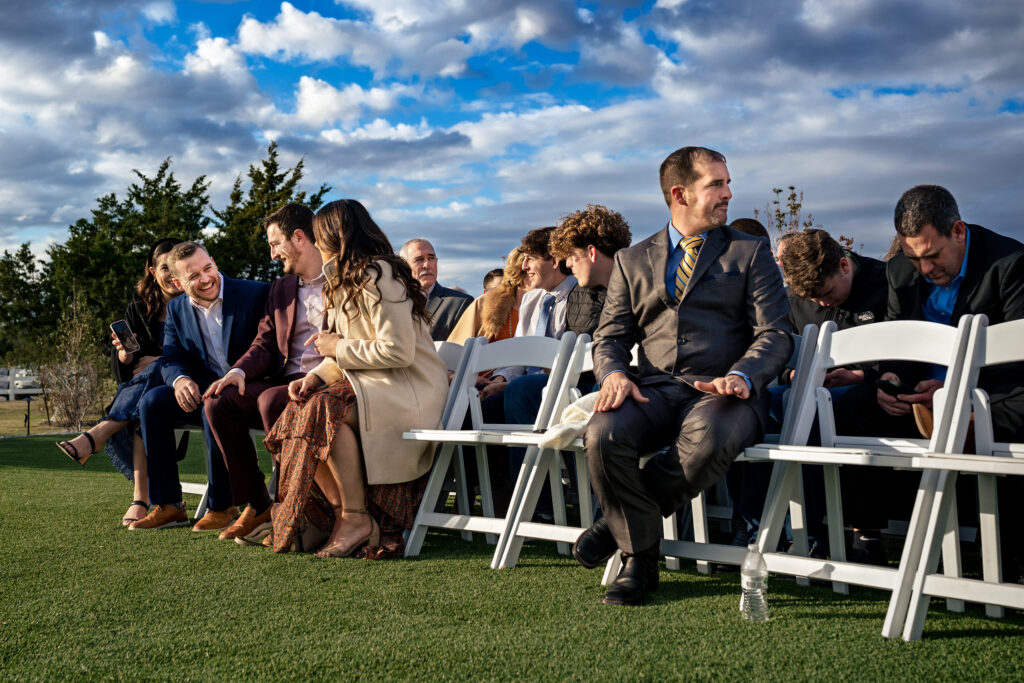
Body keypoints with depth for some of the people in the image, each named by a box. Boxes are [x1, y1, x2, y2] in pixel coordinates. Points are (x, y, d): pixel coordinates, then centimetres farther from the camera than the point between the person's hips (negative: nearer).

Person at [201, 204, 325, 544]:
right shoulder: (280, 288, 22)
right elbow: (265, 343, 16)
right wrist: (239, 371, -5)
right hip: (286, 381, 7)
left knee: (271, 400, -34)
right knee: (218, 401, -15)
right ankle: (256, 507, -12)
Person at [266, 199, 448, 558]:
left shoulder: (377, 275, -12)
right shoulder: (346, 281, 20)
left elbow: (398, 351, -21)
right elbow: (344, 356, 16)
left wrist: (338, 348, -10)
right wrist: (315, 376, -4)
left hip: (409, 391, -9)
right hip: (366, 386, 9)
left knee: (323, 408, -31)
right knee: (298, 411, -13)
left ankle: (356, 518, -21)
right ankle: (344, 517, -14)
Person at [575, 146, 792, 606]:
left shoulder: (750, 253, 13)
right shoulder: (632, 261, 19)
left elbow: (775, 334, 3)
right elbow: (610, 337, 15)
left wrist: (740, 377, -18)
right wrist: (614, 373, -10)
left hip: (721, 393, -2)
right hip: (655, 391, 2)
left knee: (708, 439, -38)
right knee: (603, 434, -31)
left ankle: (620, 521, -13)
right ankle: (639, 556, -11)